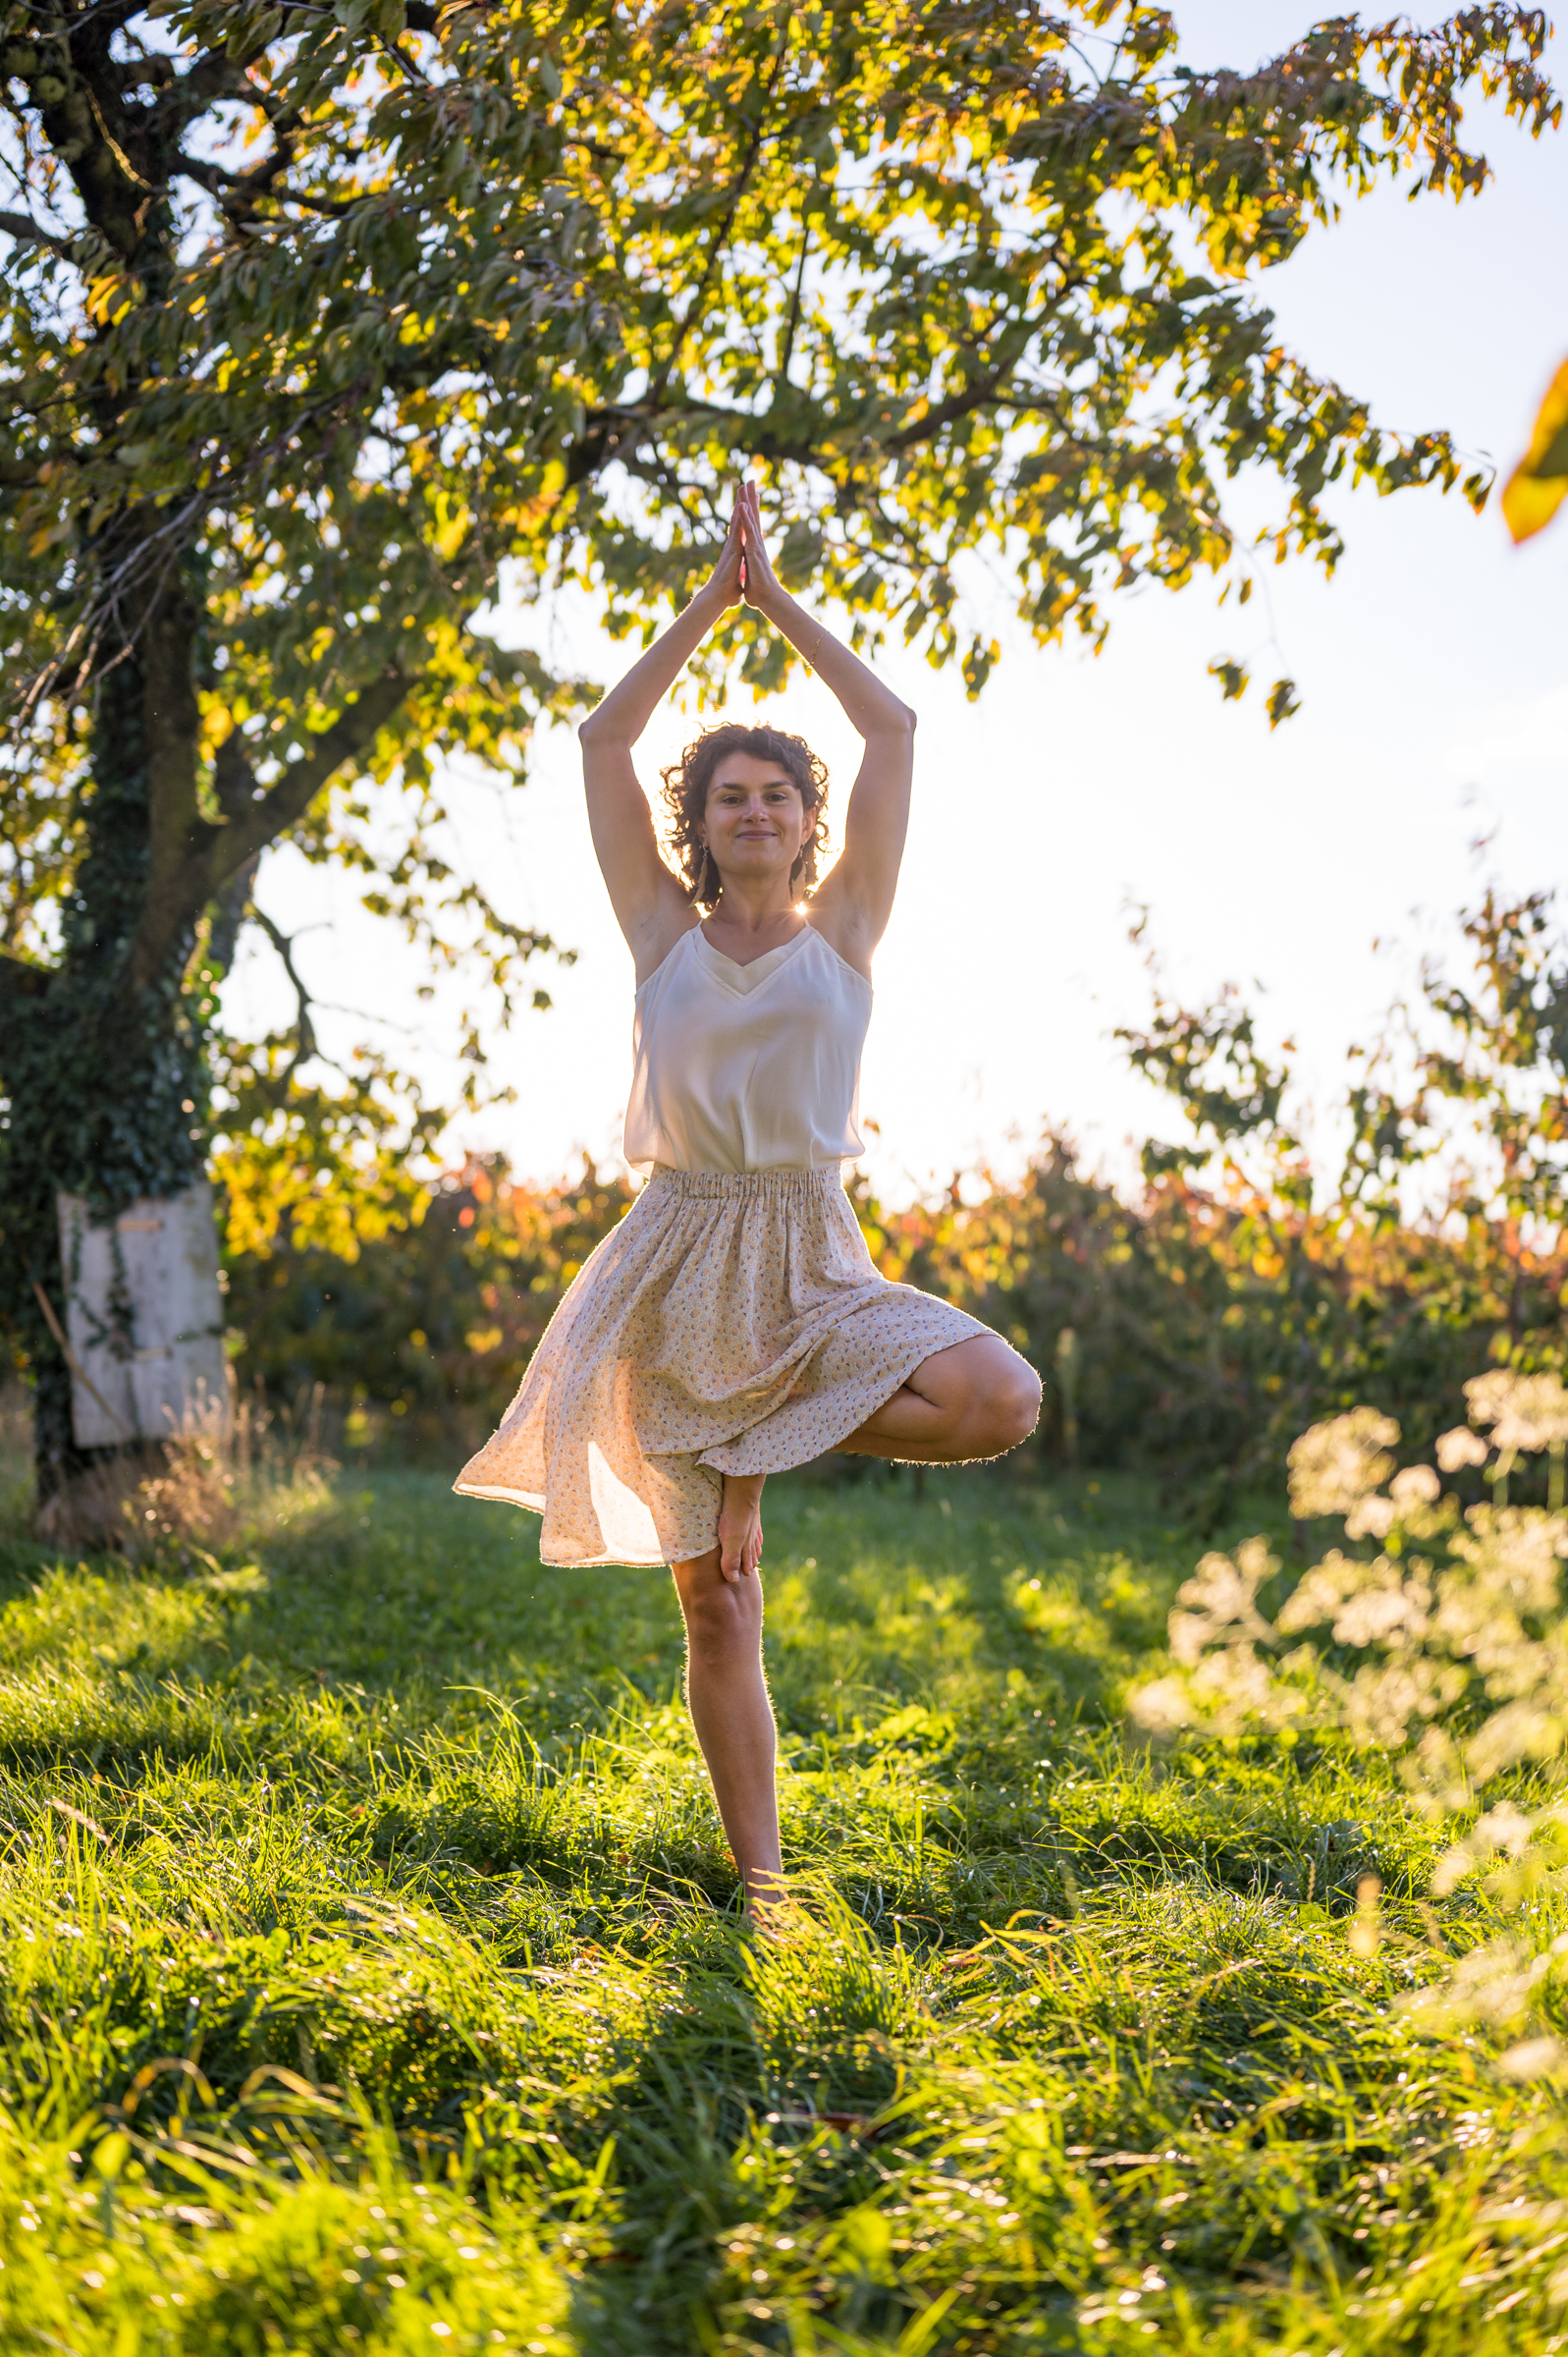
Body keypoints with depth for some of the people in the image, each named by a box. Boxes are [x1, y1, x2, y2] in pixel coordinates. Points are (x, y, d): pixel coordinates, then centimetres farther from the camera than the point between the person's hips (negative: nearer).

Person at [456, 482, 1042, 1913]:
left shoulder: (841, 931, 6)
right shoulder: (667, 933, 8)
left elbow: (894, 729, 4)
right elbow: (606, 740, 6)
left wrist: (781, 599, 9)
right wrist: (712, 602, 7)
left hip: (812, 1267, 0)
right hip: (681, 1268, 0)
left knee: (1001, 1401, -28)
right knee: (716, 1599, 1)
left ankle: (763, 1446, -6)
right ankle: (761, 1878, 12)